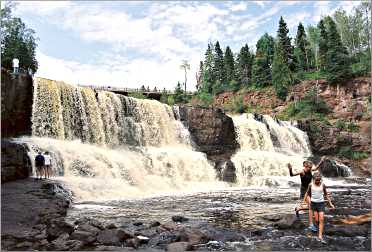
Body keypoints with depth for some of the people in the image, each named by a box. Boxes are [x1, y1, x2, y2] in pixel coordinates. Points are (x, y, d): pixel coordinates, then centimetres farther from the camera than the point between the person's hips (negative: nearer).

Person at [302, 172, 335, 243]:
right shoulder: (311, 185, -6)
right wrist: (303, 201, 4)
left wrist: (330, 203, 6)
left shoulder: (322, 185, -4)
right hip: (313, 203, 0)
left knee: (321, 220, -7)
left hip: (321, 203, 0)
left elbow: (326, 194, 7)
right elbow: (307, 193, 7)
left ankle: (320, 236, -3)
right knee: (316, 220, -1)